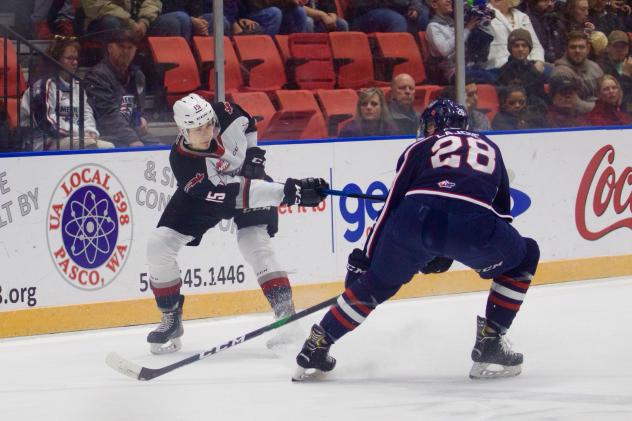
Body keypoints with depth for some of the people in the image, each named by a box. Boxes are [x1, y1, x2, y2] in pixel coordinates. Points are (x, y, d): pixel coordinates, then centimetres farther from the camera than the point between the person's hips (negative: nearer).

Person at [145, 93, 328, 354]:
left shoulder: (224, 114, -30)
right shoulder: (181, 162, -36)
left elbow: (247, 122, 0)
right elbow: (232, 196, -43)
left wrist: (254, 154, -12)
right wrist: (289, 193, -49)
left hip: (248, 177, 0)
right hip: (205, 193, 0)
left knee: (253, 242, -23)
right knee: (158, 245, -10)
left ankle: (286, 312, -21)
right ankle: (171, 320, 6)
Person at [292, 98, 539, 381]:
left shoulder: (421, 148, 28)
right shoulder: (490, 148, 35)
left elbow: (393, 204, 23)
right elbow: (502, 211, 36)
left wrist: (366, 256, 31)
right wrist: (447, 252, 40)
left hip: (417, 217, 1)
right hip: (474, 225, -1)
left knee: (376, 283, 25)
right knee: (523, 259, 27)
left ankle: (316, 347, 26)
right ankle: (490, 342, 18)